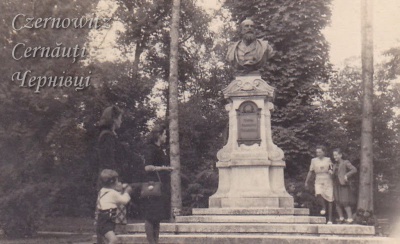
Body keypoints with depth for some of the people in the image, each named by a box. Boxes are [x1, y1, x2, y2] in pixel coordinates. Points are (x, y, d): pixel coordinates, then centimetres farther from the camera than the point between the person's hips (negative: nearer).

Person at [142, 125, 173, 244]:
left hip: (162, 187, 9)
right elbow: (147, 167, -20)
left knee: (157, 217, 11)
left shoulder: (159, 149, 18)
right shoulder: (150, 149, -9)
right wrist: (163, 168, -18)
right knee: (151, 217, -6)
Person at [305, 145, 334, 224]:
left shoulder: (328, 160, 4)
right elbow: (310, 172, 12)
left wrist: (331, 171, -16)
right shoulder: (314, 160, 6)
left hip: (328, 182, 0)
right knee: (318, 194, -29)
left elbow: (332, 170, 8)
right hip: (318, 182, 0)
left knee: (329, 201, -2)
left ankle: (330, 219, 6)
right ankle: (323, 207, 1)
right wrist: (306, 182, 11)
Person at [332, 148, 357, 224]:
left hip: (343, 185, -7)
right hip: (336, 185, 7)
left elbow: (354, 170, -13)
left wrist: (347, 175, -24)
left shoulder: (346, 163, -3)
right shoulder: (335, 165, 17)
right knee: (337, 203, 4)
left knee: (345, 202, -13)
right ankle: (341, 218, 10)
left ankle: (350, 218, -13)